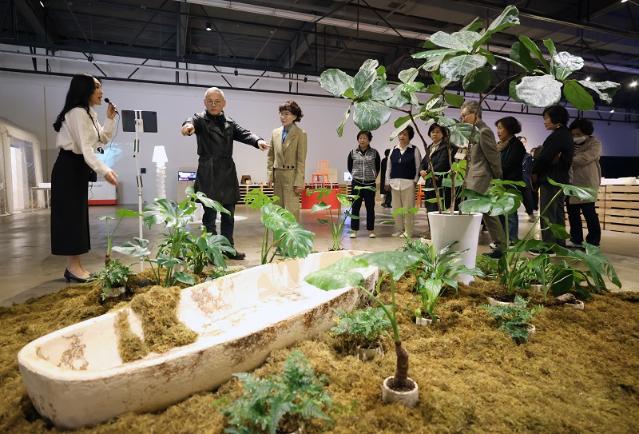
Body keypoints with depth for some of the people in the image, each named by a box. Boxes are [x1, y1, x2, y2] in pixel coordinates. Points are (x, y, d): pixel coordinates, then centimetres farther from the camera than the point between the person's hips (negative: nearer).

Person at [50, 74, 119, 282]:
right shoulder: (78, 112, -15)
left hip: (79, 168, 10)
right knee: (70, 214, -8)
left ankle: (75, 265, 12)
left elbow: (104, 139, 21)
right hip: (68, 167, -10)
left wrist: (110, 118, 9)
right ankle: (72, 267, -3)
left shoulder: (89, 113, 16)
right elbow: (84, 147, -24)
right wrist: (104, 170, -34)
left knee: (78, 214, 8)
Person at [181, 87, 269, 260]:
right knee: (210, 215, -2)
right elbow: (192, 122, -22)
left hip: (228, 173, 5)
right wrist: (188, 125, -48)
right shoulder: (200, 119, 0)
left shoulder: (230, 123, 14)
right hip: (208, 174, -5)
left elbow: (244, 134, -1)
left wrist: (258, 141, -23)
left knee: (228, 214, 12)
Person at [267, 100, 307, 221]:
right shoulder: (275, 132, 9)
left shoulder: (300, 134, -6)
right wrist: (270, 174, 5)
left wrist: (298, 182, -12)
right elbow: (271, 156, 13)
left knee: (292, 209, -5)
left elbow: (301, 160, -9)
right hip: (277, 175, 5)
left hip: (291, 175, -5)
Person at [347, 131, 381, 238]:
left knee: (370, 207, 5)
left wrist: (374, 175, 11)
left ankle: (371, 230, 14)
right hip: (356, 183, 0)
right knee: (355, 207, 2)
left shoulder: (374, 153, -1)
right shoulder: (353, 153, 1)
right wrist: (355, 174, 11)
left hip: (370, 183, 0)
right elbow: (349, 166, 16)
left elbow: (378, 166, 13)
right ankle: (354, 230, 9)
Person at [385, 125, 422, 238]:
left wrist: (415, 181, -5)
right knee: (396, 208, 8)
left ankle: (408, 232, 5)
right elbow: (389, 167, 12)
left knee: (408, 208, -3)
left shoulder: (414, 150, 0)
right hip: (395, 183, 4)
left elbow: (418, 167, 1)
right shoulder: (393, 150, 9)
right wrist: (387, 182, 9)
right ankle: (399, 230, 19)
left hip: (409, 183, -4)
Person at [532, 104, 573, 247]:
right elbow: (562, 158, 14)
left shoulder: (557, 136, -16)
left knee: (547, 215, -6)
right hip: (561, 179, 10)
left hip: (550, 179, -10)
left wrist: (534, 171, -4)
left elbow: (544, 157, -20)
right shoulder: (566, 134, 15)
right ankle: (559, 245, 21)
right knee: (558, 214, 14)